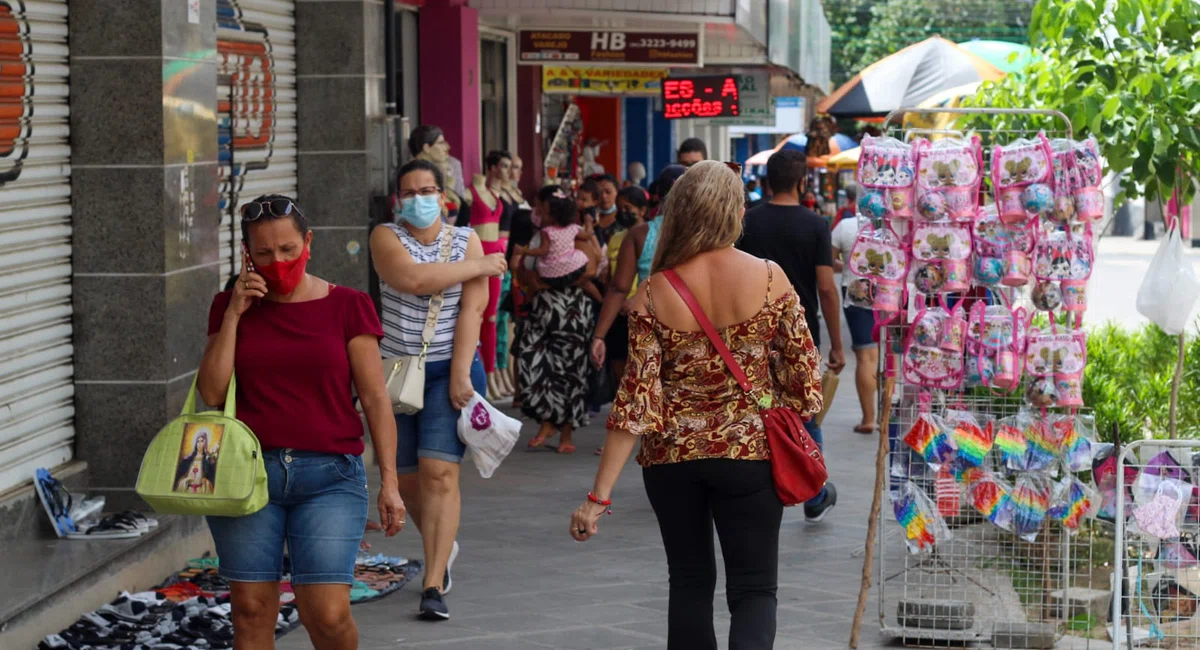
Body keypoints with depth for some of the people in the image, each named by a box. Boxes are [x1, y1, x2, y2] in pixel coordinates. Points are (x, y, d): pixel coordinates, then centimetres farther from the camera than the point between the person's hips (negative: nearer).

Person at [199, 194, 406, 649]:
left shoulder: (346, 307, 2)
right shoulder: (232, 306, 8)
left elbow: (375, 398, 1)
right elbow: (211, 392, -1)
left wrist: (389, 480, -4)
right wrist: (235, 314, -5)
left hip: (329, 477, -2)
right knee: (251, 610, 3)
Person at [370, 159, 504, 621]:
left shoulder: (466, 240, 1)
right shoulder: (386, 237, 0)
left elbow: (472, 309, -7)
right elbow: (413, 278, -20)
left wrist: (460, 373, -17)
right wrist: (480, 266, -12)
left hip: (450, 370, -2)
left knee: (440, 473, -14)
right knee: (407, 478, 9)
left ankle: (434, 586, -13)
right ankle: (443, 548, 38)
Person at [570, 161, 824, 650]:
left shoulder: (653, 294, -7)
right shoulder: (768, 278, -8)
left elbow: (637, 397, -10)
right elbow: (803, 371, -3)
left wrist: (600, 495, -7)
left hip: (672, 458, 2)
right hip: (750, 450, -1)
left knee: (690, 582, 18)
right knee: (754, 587, 4)